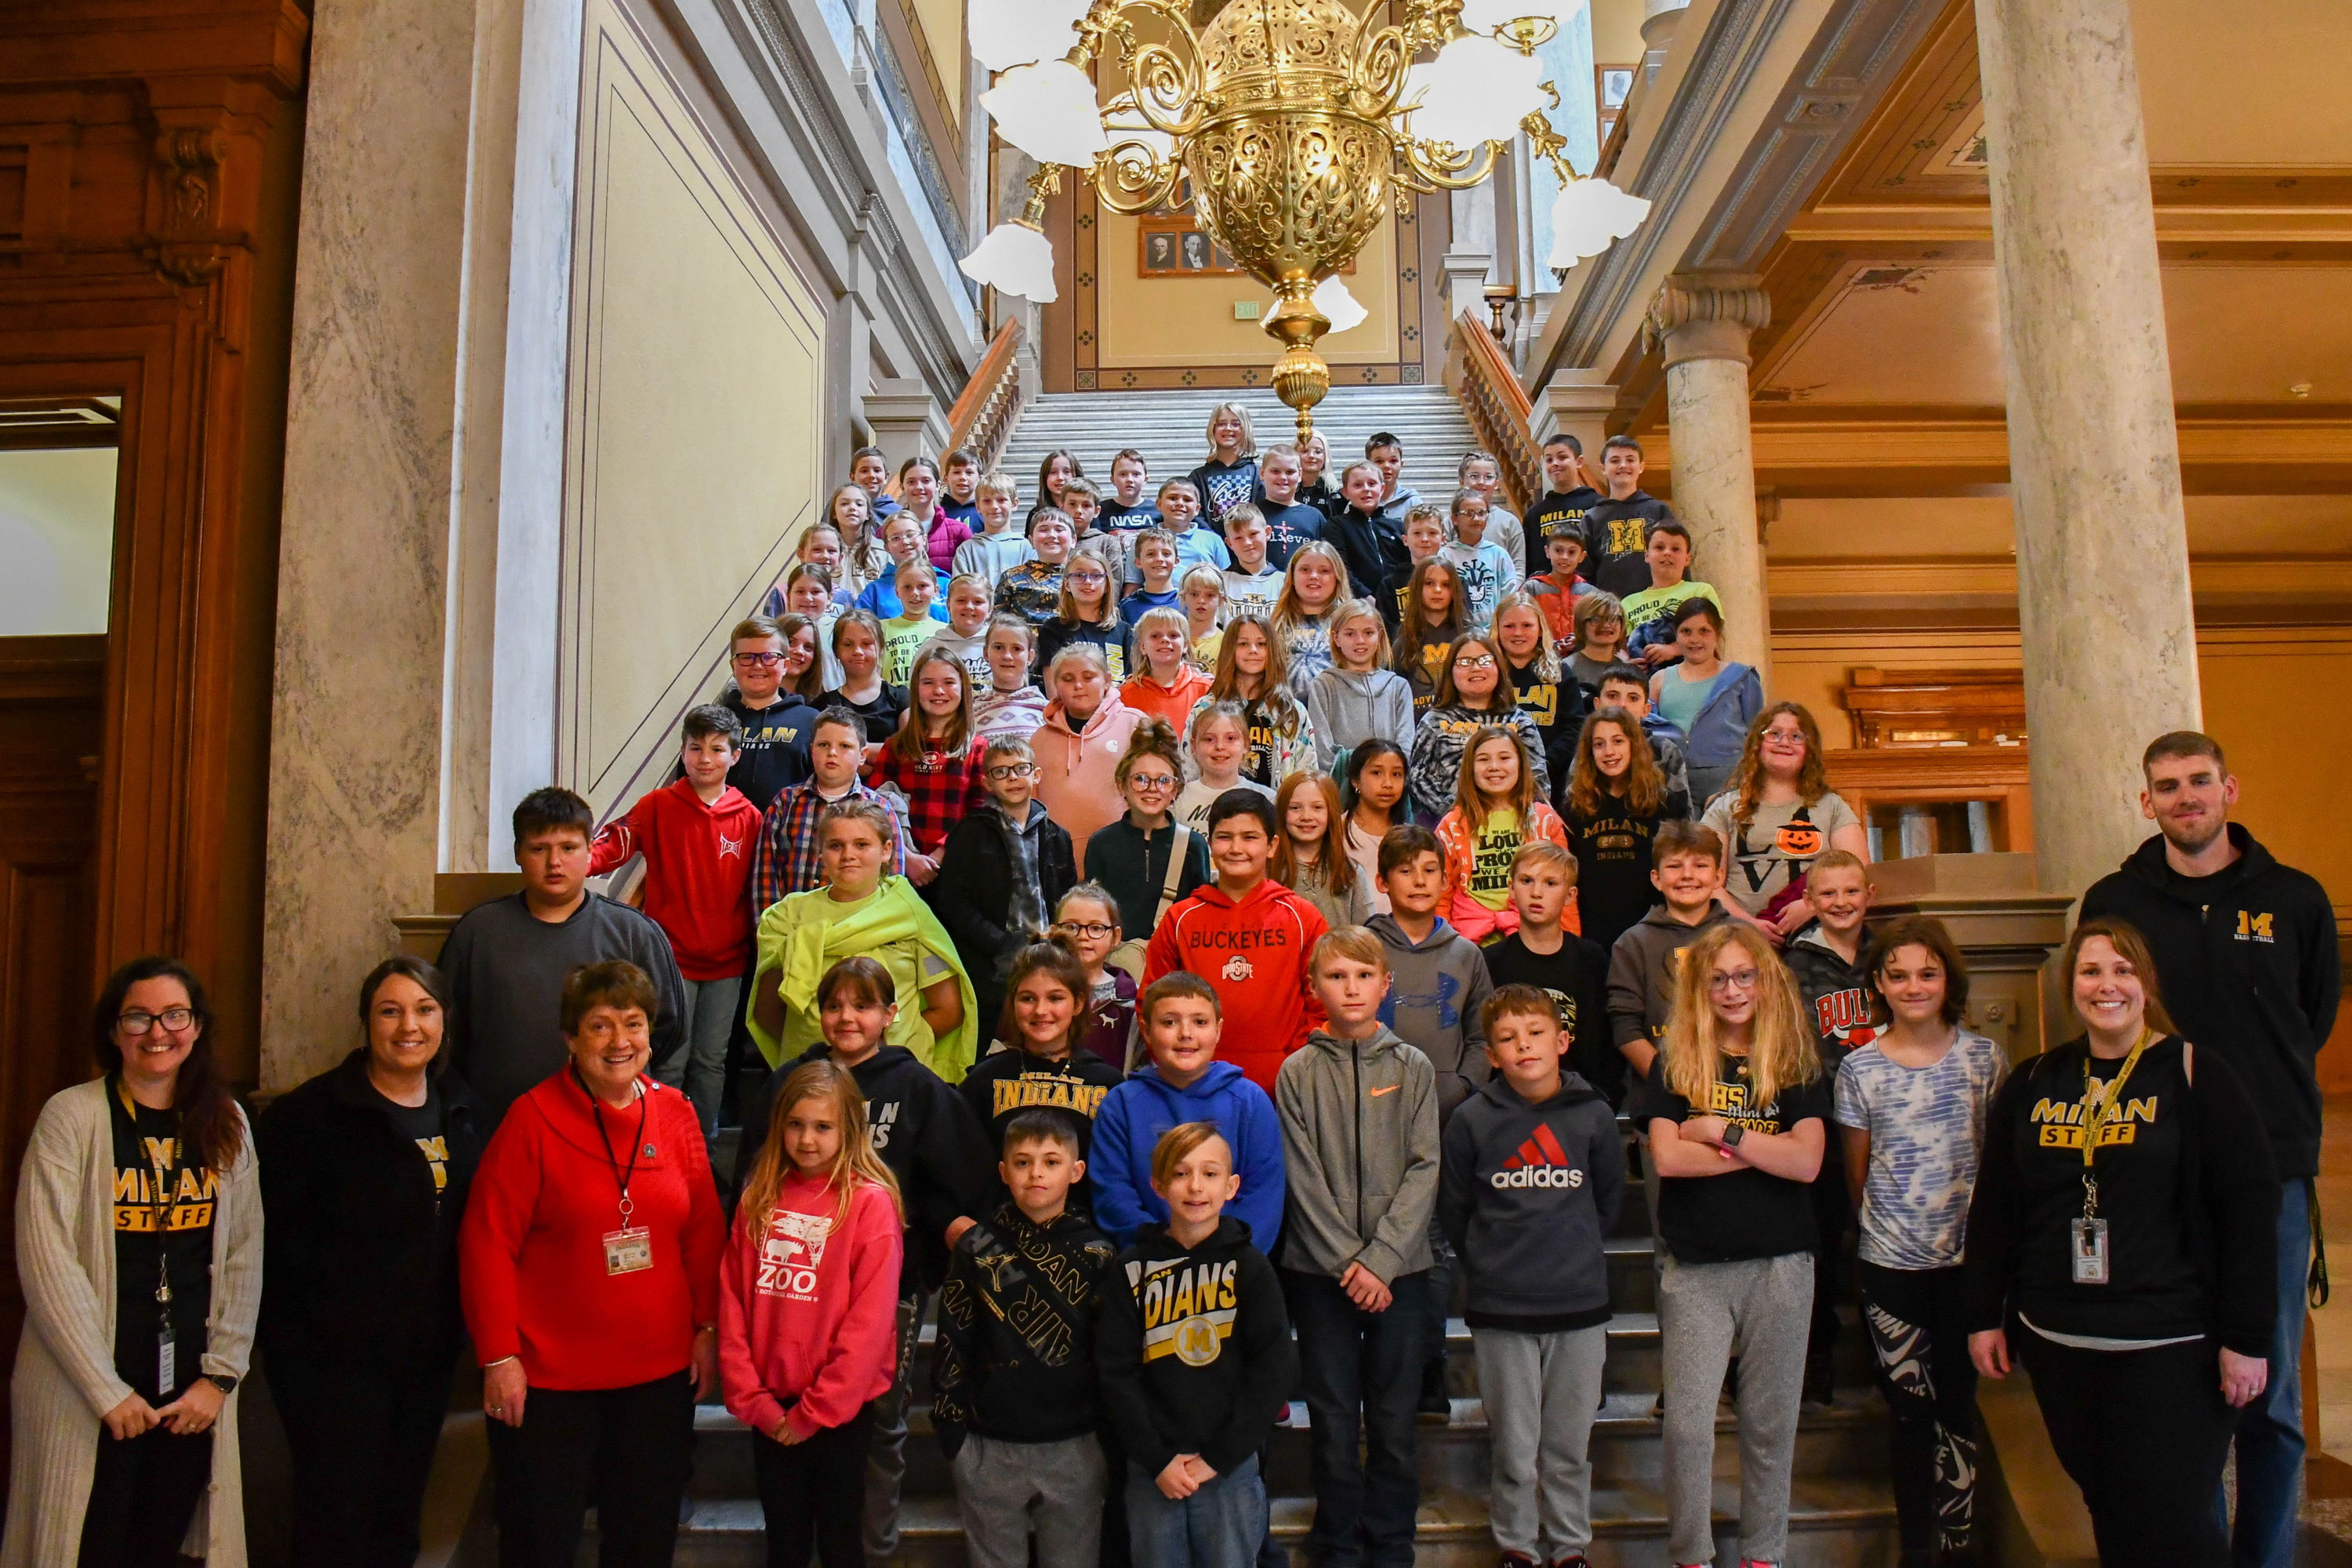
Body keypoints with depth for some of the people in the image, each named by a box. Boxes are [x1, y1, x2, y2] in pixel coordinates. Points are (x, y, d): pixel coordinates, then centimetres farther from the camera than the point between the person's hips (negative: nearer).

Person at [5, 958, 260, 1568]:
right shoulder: (71, 1117, -8)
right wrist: (107, 1390, -13)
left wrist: (220, 1375, -3)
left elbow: (243, 1255, 4)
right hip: (87, 1398, -3)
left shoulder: (226, 1124, 4)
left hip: (193, 1394, 3)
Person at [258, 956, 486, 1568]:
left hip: (428, 1355, 6)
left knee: (400, 1518, 19)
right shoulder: (312, 1114, -14)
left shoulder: (460, 1109, 4)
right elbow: (275, 1236, -16)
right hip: (334, 1357, -6)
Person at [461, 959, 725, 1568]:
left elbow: (705, 1231, 5)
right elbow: (487, 1244, -11)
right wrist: (498, 1357, -12)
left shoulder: (675, 1114, 0)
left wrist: (707, 1328, 4)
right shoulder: (533, 1119, -11)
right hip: (548, 1375, -3)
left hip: (660, 1369, 4)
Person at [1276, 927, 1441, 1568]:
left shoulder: (1413, 1068, 1)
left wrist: (1379, 1258, -12)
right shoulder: (1298, 1072, -1)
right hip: (1320, 1271, 0)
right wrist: (1346, 1262, -11)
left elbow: (1424, 1168, -4)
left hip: (1400, 1267, 0)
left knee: (1394, 1419, 8)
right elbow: (1305, 1179, -4)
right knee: (1333, 1419, 7)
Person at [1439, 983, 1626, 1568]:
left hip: (1580, 1305, 1)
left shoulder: (1593, 1115, -3)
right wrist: (1490, 1263, 7)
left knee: (1571, 1446, 12)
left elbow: (1609, 1199, 12)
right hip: (1500, 1308, -1)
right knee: (1515, 1448, 8)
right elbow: (1452, 1210, 5)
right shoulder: (1472, 1120, -6)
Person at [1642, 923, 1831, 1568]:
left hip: (1781, 1265, 1)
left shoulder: (1798, 1063, 4)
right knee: (1688, 1424, 0)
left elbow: (1806, 1162, -10)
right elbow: (1667, 1157, -11)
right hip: (1695, 1269, -1)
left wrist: (1721, 1132, -12)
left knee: (1770, 1421, 12)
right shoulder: (1675, 1063, 2)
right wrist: (1762, 1148, -11)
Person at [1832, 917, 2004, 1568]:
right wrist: (1884, 1225, 3)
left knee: (1957, 1404, 5)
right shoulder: (1859, 1068, -1)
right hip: (1890, 1264, 0)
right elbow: (1856, 1172, 6)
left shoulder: (1983, 1057, 0)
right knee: (1908, 1409, 8)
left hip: (1967, 1256, 0)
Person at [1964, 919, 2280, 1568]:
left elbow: (2251, 1205, -7)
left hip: (2171, 1349, -4)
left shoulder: (2196, 1075, -5)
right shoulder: (2033, 1082, 7)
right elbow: (1993, 1207, 11)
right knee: (2108, 1512, 14)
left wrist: (2247, 1337, -9)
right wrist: (1984, 1316, 10)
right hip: (2057, 1344, 4)